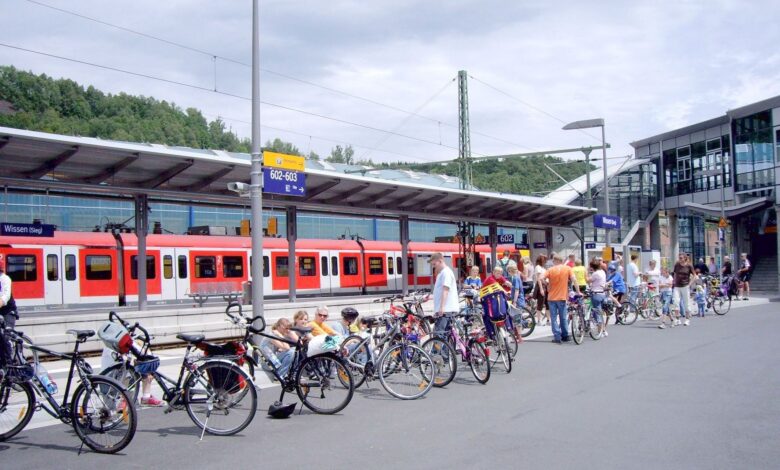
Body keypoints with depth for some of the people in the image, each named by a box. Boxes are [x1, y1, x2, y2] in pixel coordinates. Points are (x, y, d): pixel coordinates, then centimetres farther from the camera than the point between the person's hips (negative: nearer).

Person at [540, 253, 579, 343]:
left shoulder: (550, 270, -4)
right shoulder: (567, 269, -3)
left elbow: (541, 279, -13)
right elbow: (574, 280, -10)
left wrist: (547, 284, 4)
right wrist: (578, 292, -4)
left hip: (552, 297, -1)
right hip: (562, 297, 1)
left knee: (554, 318, 5)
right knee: (563, 317, 13)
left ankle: (557, 337, 1)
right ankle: (565, 336, 20)